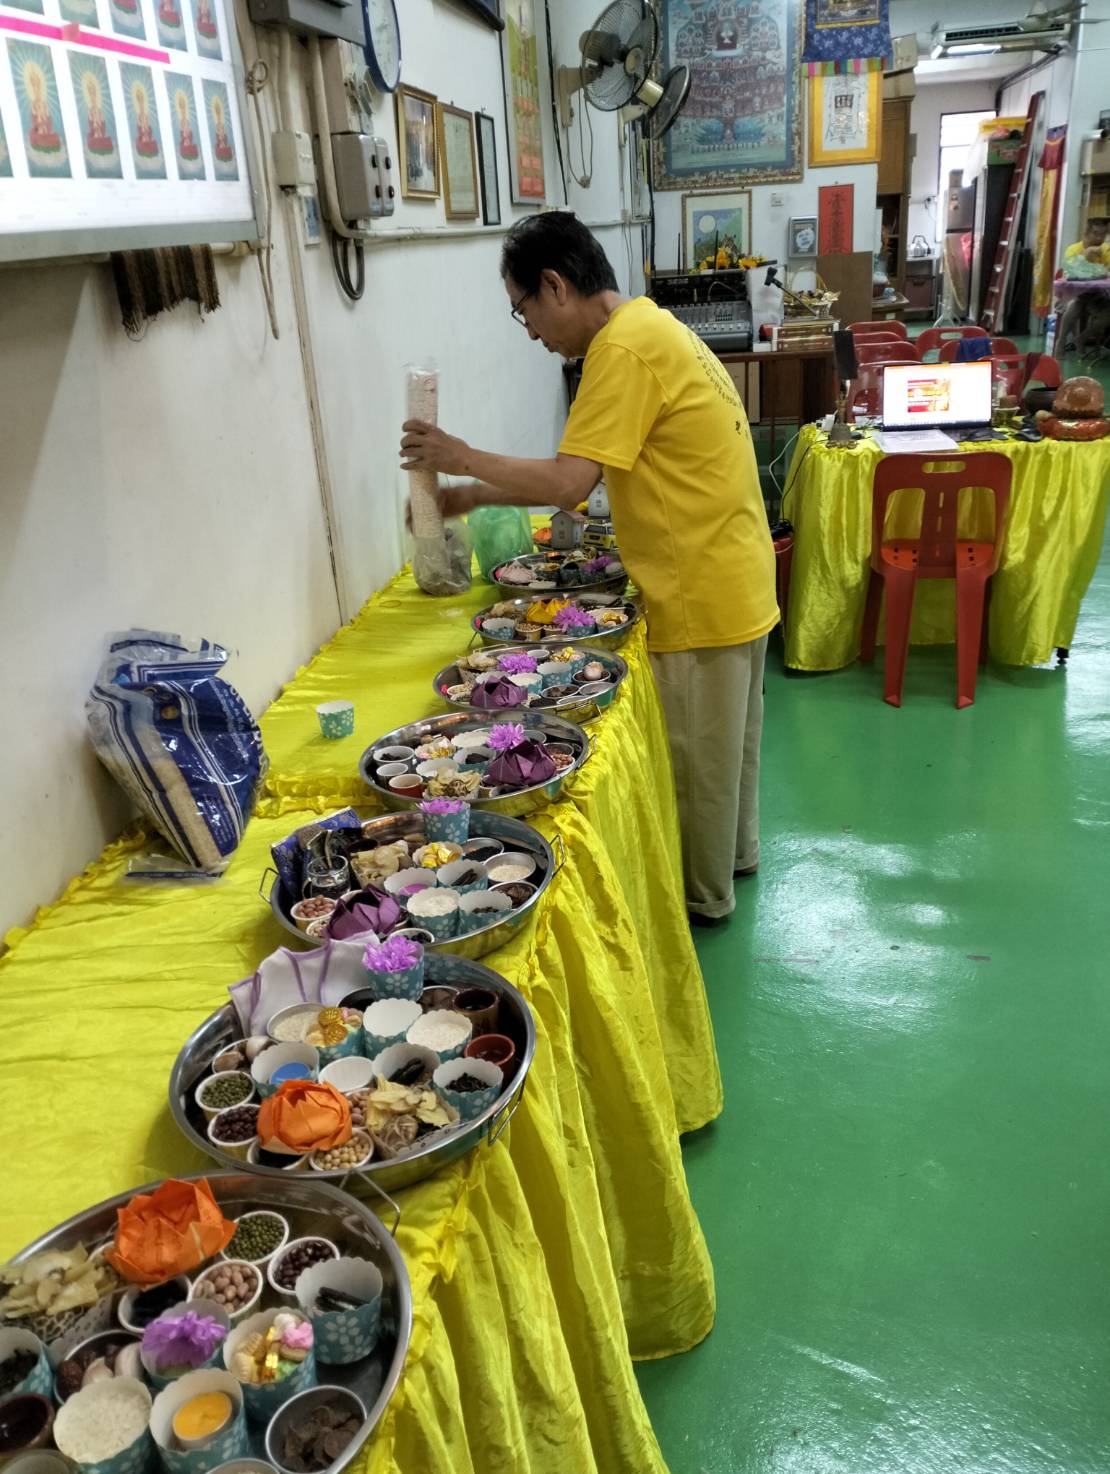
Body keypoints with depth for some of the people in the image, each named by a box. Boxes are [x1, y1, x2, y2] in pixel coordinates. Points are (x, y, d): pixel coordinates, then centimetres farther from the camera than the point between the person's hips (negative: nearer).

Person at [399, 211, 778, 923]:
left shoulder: (624, 347, -20)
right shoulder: (650, 326, 12)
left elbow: (569, 482, -26)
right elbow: (583, 474, 13)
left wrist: (462, 458, -13)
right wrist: (476, 496, 9)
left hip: (703, 597, -10)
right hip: (737, 582, 10)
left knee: (699, 754, 7)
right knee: (728, 738, 24)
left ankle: (702, 896, 25)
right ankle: (734, 851, 43)